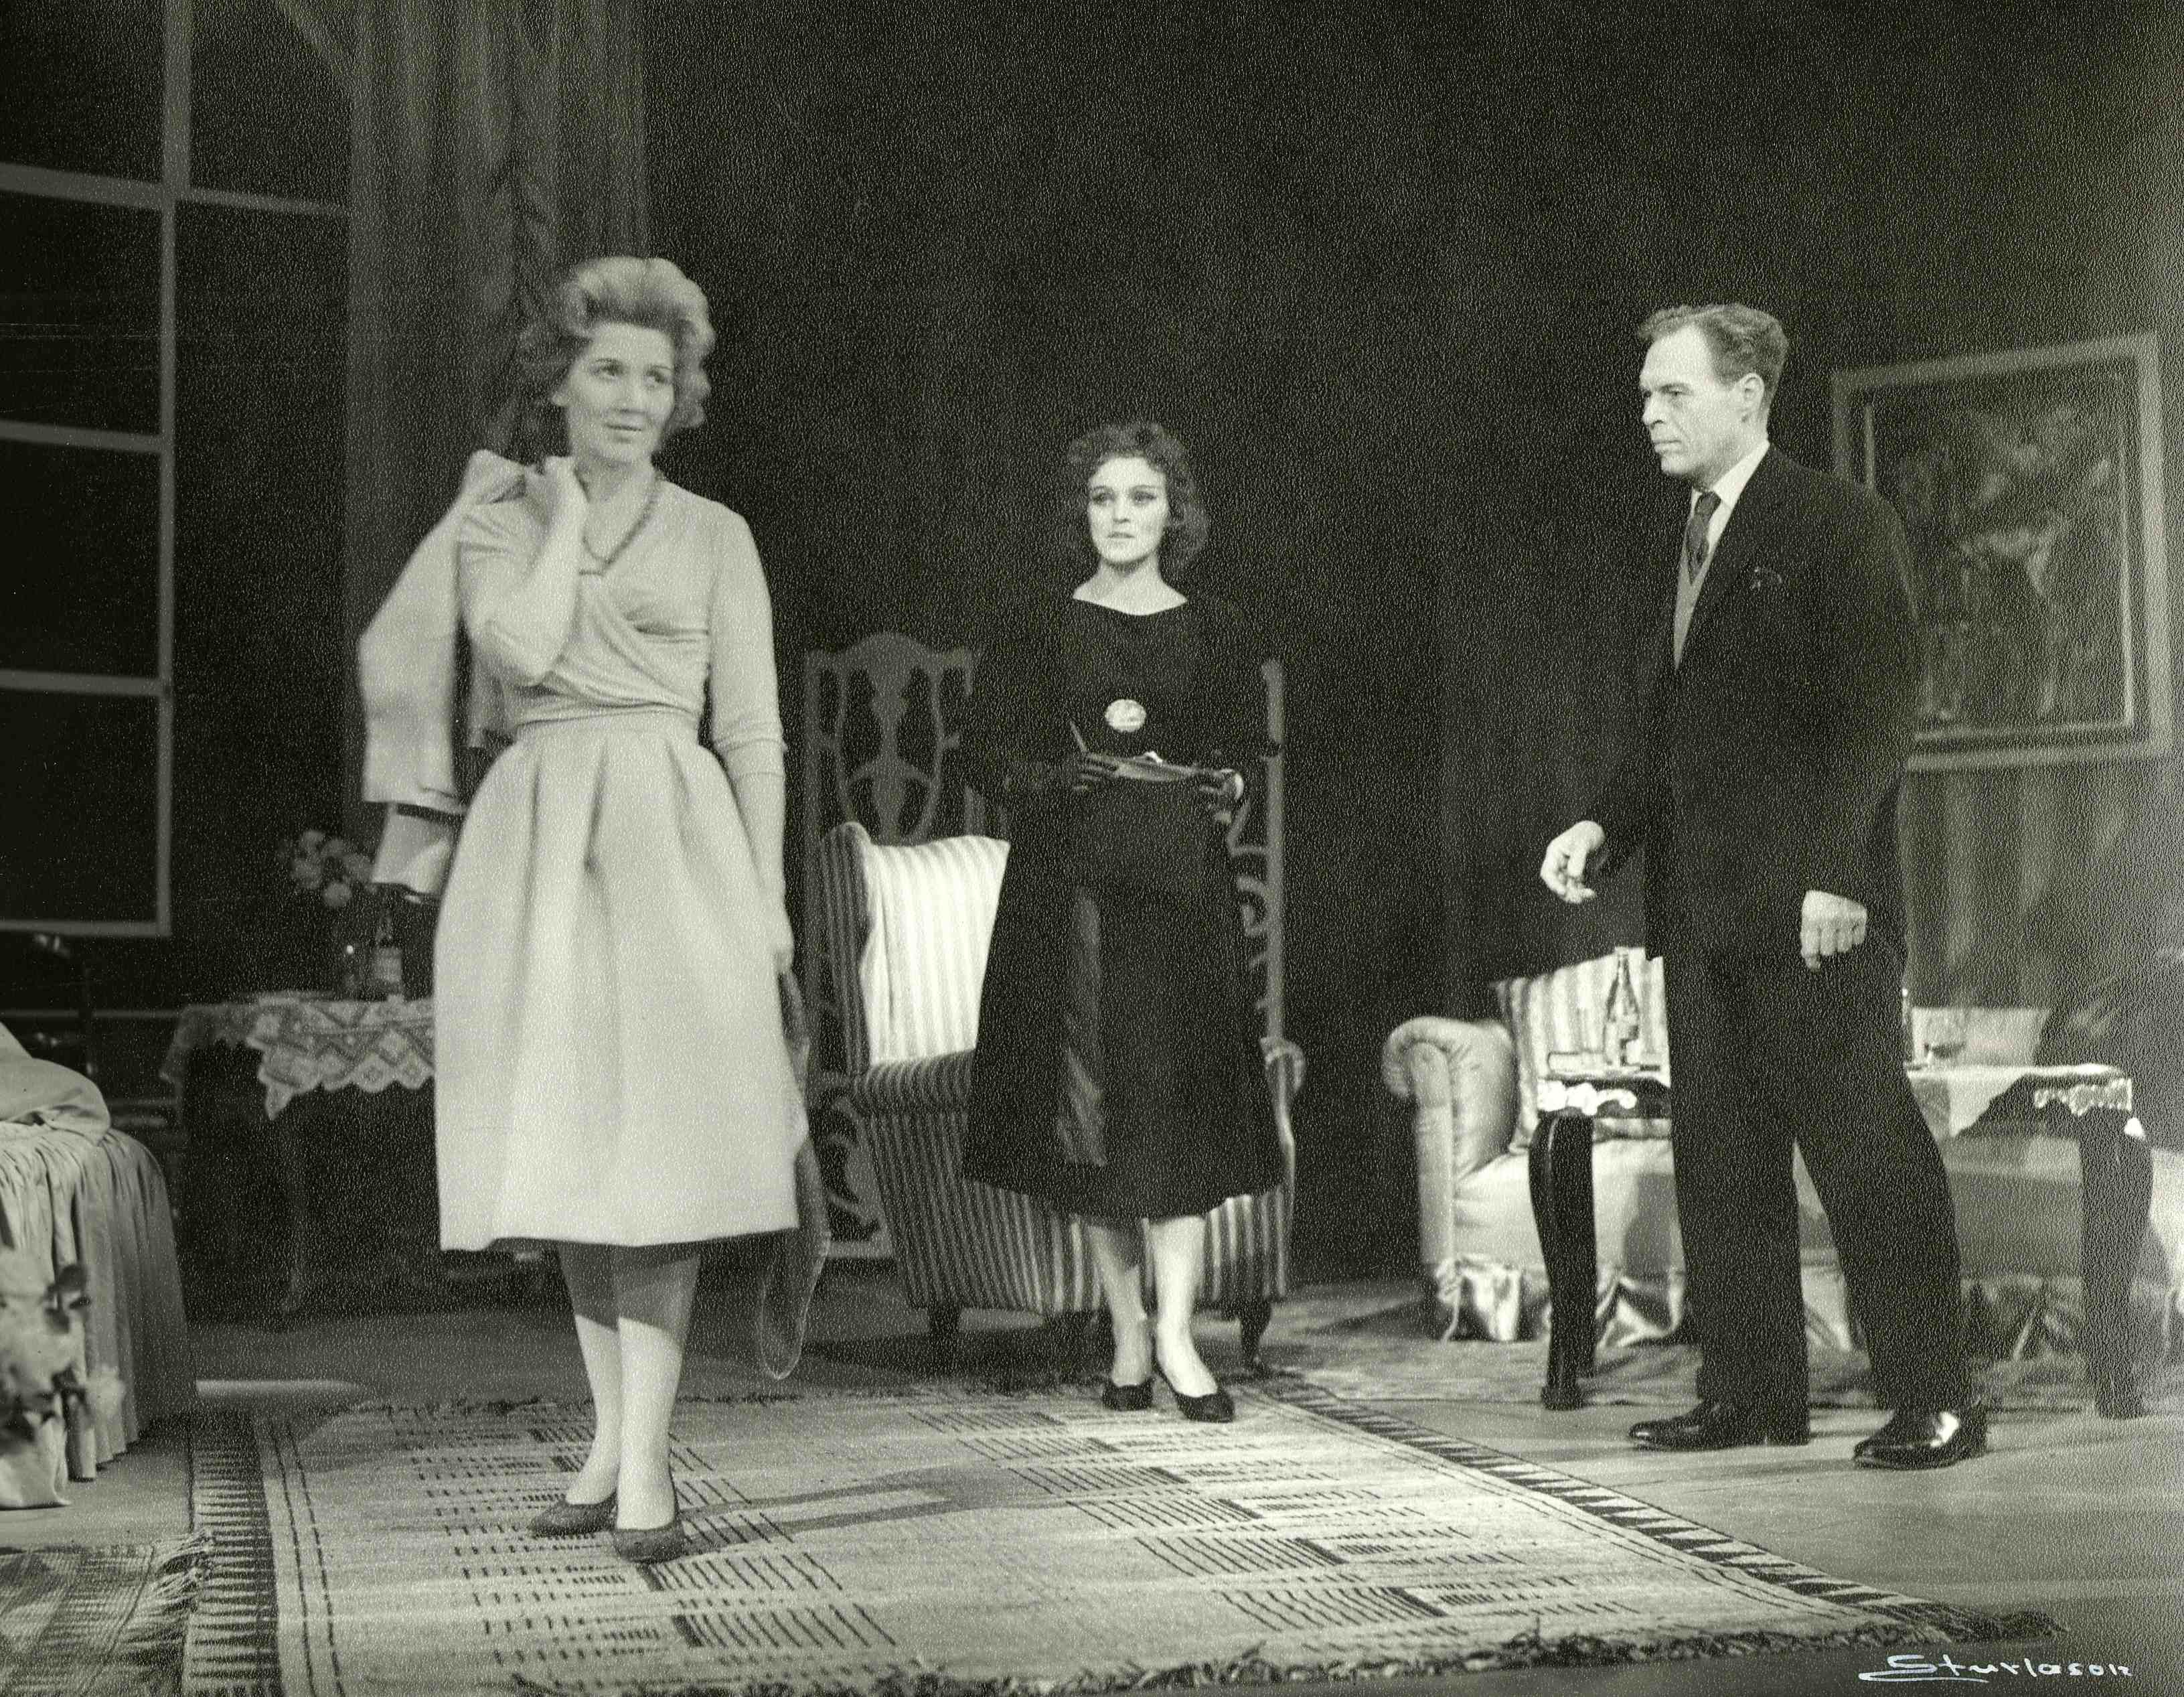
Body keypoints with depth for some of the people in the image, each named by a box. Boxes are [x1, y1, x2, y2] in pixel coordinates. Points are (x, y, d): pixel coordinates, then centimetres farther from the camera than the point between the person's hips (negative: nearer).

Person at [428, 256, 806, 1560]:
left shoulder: (712, 535, 9)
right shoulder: (500, 524, 10)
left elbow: (753, 733, 6)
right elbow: (521, 651, -11)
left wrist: (768, 895, -1)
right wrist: (564, 510, -1)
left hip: (673, 835, -2)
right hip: (540, 841, 2)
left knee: (661, 1149, -9)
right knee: (576, 1156, 6)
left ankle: (646, 1467, -8)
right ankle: (613, 1441, 16)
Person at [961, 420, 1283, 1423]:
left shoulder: (1215, 632, 9)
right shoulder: (1044, 634, 5)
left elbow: (1247, 748, 16)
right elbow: (986, 749, 3)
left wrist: (1225, 786, -5)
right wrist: (1065, 772, -13)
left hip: (1180, 886, 1)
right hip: (1071, 886, 0)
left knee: (1180, 1094, -7)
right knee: (1088, 1103, 0)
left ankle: (1174, 1331, -6)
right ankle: (1129, 1333, 9)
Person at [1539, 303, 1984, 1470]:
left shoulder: (1839, 524, -5)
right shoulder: (1682, 537, 18)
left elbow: (1875, 710, -12)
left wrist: (1833, 872, -19)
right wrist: (1605, 827, 6)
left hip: (1813, 904, -8)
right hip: (1702, 905, 8)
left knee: (1865, 1146, -4)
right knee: (1719, 1154, 9)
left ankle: (1931, 1403, 3)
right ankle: (1751, 1391, 17)